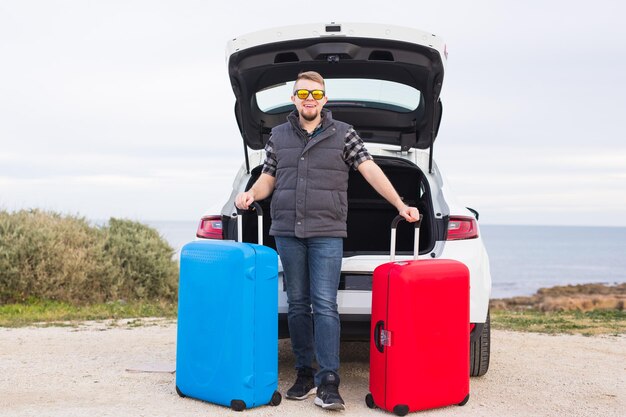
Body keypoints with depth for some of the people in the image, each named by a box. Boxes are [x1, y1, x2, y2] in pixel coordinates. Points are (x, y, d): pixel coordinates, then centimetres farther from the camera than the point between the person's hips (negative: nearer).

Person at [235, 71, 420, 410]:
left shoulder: (343, 134, 5)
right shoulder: (278, 136, 13)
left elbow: (371, 171, 0)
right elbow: (267, 178, 16)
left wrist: (400, 205, -6)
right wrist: (250, 194, -5)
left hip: (327, 233, -3)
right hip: (287, 232, 3)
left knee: (325, 305, -9)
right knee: (297, 304, 7)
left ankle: (328, 382, -9)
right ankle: (304, 374, 16)